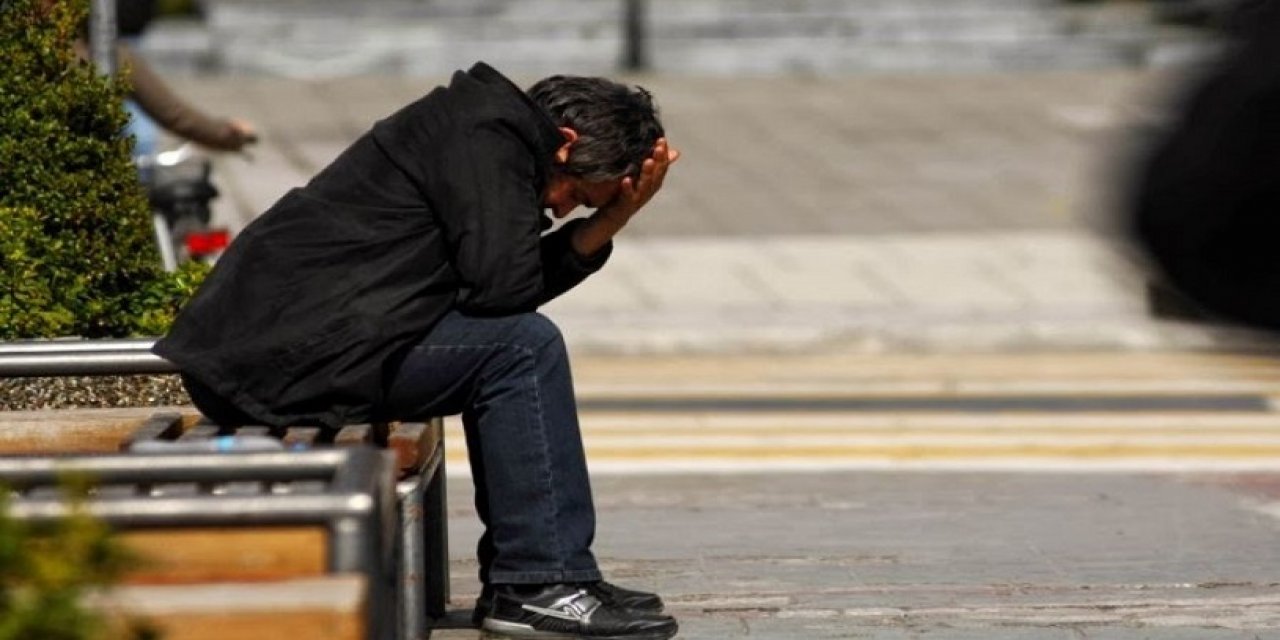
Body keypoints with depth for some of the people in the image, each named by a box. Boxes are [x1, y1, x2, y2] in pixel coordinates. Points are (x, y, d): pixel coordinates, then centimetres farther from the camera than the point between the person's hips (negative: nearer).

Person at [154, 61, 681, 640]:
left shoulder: (494, 132, 19)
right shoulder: (483, 135, -11)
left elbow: (520, 288, 14)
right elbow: (502, 285, -18)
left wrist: (612, 218, 6)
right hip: (286, 348, -11)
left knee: (503, 345, 19)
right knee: (524, 348, -12)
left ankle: (513, 576, 15)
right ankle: (542, 585, -8)